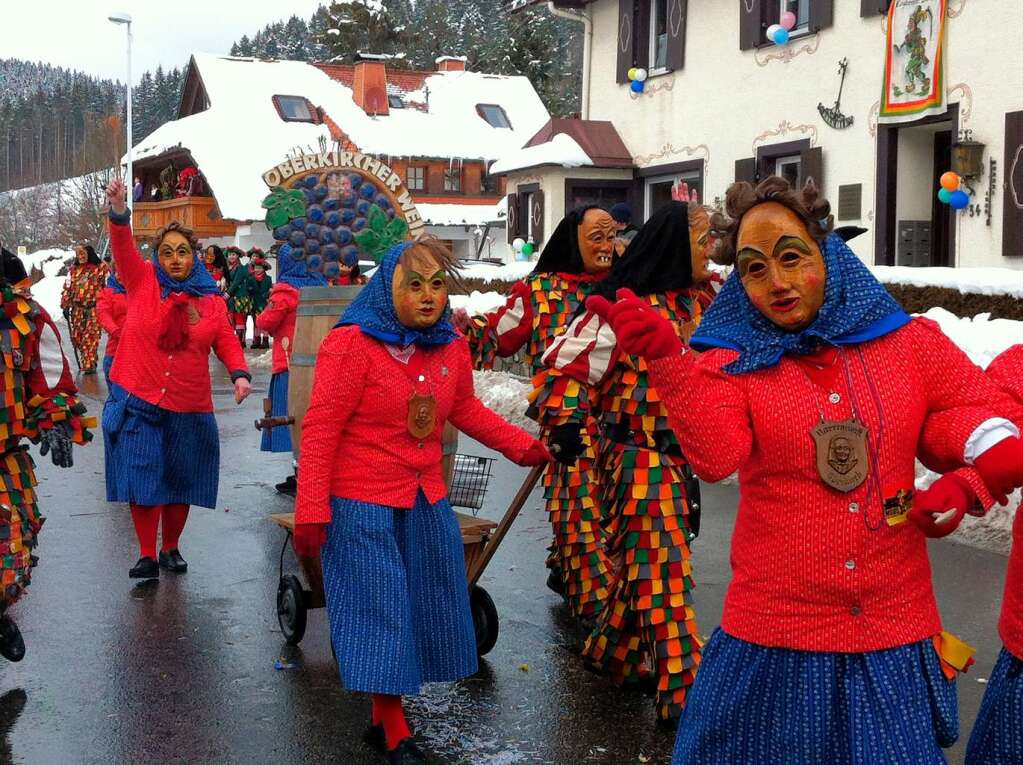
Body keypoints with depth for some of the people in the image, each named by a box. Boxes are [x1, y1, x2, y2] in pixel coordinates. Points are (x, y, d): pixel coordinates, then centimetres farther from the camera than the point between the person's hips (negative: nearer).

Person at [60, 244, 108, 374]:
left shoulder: (101, 268, 0)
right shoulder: (73, 269, 11)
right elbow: (67, 288, 13)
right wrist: (65, 305, 7)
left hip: (93, 308, -4)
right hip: (77, 308, 4)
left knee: (91, 337, -6)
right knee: (76, 336, 4)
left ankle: (89, 364, 0)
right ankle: (88, 359, 23)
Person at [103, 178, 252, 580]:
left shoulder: (210, 300, 3)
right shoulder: (143, 281, -1)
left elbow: (226, 341, 6)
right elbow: (123, 248, -16)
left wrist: (239, 373, -13)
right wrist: (118, 212, -34)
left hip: (189, 410, 2)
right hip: (137, 403, -2)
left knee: (180, 484, 12)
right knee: (143, 481, 1)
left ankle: (171, 548, 31)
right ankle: (147, 555, 14)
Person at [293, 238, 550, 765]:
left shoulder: (451, 347, 4)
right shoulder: (351, 343, -15)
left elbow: (466, 411, 20)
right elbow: (320, 429, -16)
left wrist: (524, 446, 12)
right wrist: (311, 511, -18)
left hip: (426, 503, 7)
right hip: (362, 505, -7)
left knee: (423, 608, 12)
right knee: (380, 612, 0)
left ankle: (384, 717, 30)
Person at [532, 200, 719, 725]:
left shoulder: (700, 302, 7)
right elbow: (566, 361, -16)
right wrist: (564, 419, -23)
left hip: (680, 451, 8)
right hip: (639, 454, -8)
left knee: (644, 560, 17)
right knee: (662, 566, -6)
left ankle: (613, 651, 36)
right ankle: (680, 692, -1)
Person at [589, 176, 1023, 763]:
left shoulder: (911, 344, 2)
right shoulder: (732, 361, -4)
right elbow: (715, 457, -20)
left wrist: (968, 482, -12)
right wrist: (669, 359, -33)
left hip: (895, 639, 2)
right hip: (773, 640, -1)